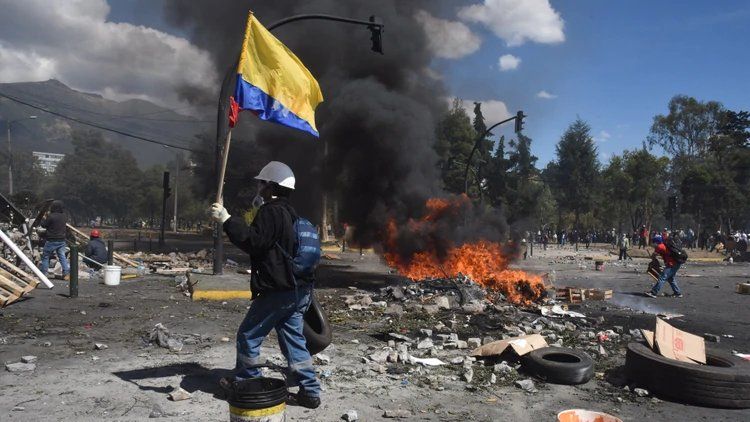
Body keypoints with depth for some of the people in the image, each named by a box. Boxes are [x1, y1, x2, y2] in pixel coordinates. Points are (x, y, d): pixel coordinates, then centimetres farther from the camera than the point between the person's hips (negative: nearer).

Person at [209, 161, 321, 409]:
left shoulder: (270, 211, -13)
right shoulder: (289, 212, 18)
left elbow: (253, 242, -22)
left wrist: (227, 220, -21)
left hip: (278, 291, -9)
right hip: (298, 290, 9)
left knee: (248, 335, 8)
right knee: (293, 339, 12)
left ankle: (245, 383, 22)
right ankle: (309, 391, 10)